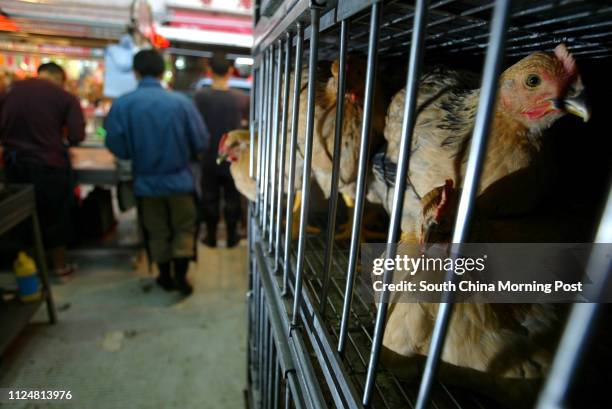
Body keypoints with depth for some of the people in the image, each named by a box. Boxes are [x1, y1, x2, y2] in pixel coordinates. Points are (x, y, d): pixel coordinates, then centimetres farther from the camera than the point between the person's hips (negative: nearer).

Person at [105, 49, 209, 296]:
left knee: (157, 231, 18)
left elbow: (116, 147, -8)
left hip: (146, 181, 1)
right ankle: (180, 275, 14)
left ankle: (165, 276, 33)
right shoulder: (181, 102, -12)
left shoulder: (122, 104, -12)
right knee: (184, 227, 17)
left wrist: (138, 154, 12)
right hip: (179, 179, -1)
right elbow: (201, 142, -9)